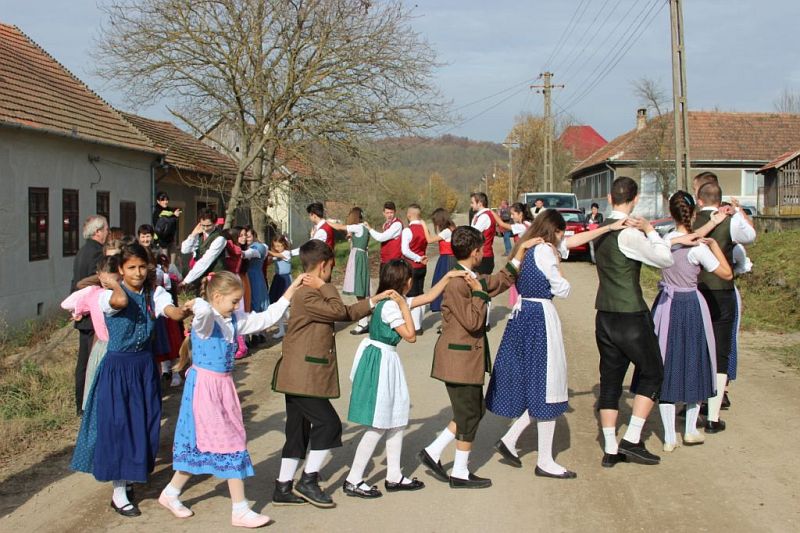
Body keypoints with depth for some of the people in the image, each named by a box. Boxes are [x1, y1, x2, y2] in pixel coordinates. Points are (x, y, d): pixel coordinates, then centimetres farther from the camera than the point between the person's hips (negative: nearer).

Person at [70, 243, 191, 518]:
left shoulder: (154, 294, -1)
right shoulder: (109, 295, -12)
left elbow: (171, 311, -20)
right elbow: (121, 301, -37)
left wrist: (185, 311, -41)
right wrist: (111, 281, -19)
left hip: (145, 365, 4)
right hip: (118, 367, -4)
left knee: (144, 422, 12)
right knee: (117, 425, 0)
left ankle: (132, 472, 36)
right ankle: (119, 494, 10)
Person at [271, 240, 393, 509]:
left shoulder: (315, 294, 18)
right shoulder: (305, 296, -16)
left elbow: (345, 313, 21)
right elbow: (338, 311, -18)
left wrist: (371, 302, 19)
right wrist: (325, 285, -8)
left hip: (302, 376, 11)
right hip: (303, 377, -11)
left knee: (299, 430, 12)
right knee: (328, 423, -8)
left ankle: (283, 488, 16)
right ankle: (308, 481, 0)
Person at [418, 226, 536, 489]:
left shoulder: (472, 279, 11)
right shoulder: (456, 283, -21)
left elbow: (502, 280, 23)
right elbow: (473, 322, -23)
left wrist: (521, 250, 22)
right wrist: (479, 293, -17)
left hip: (468, 357, 10)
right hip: (460, 358, -10)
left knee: (474, 411, 18)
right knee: (469, 414, 1)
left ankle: (433, 452, 22)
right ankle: (460, 473, 14)